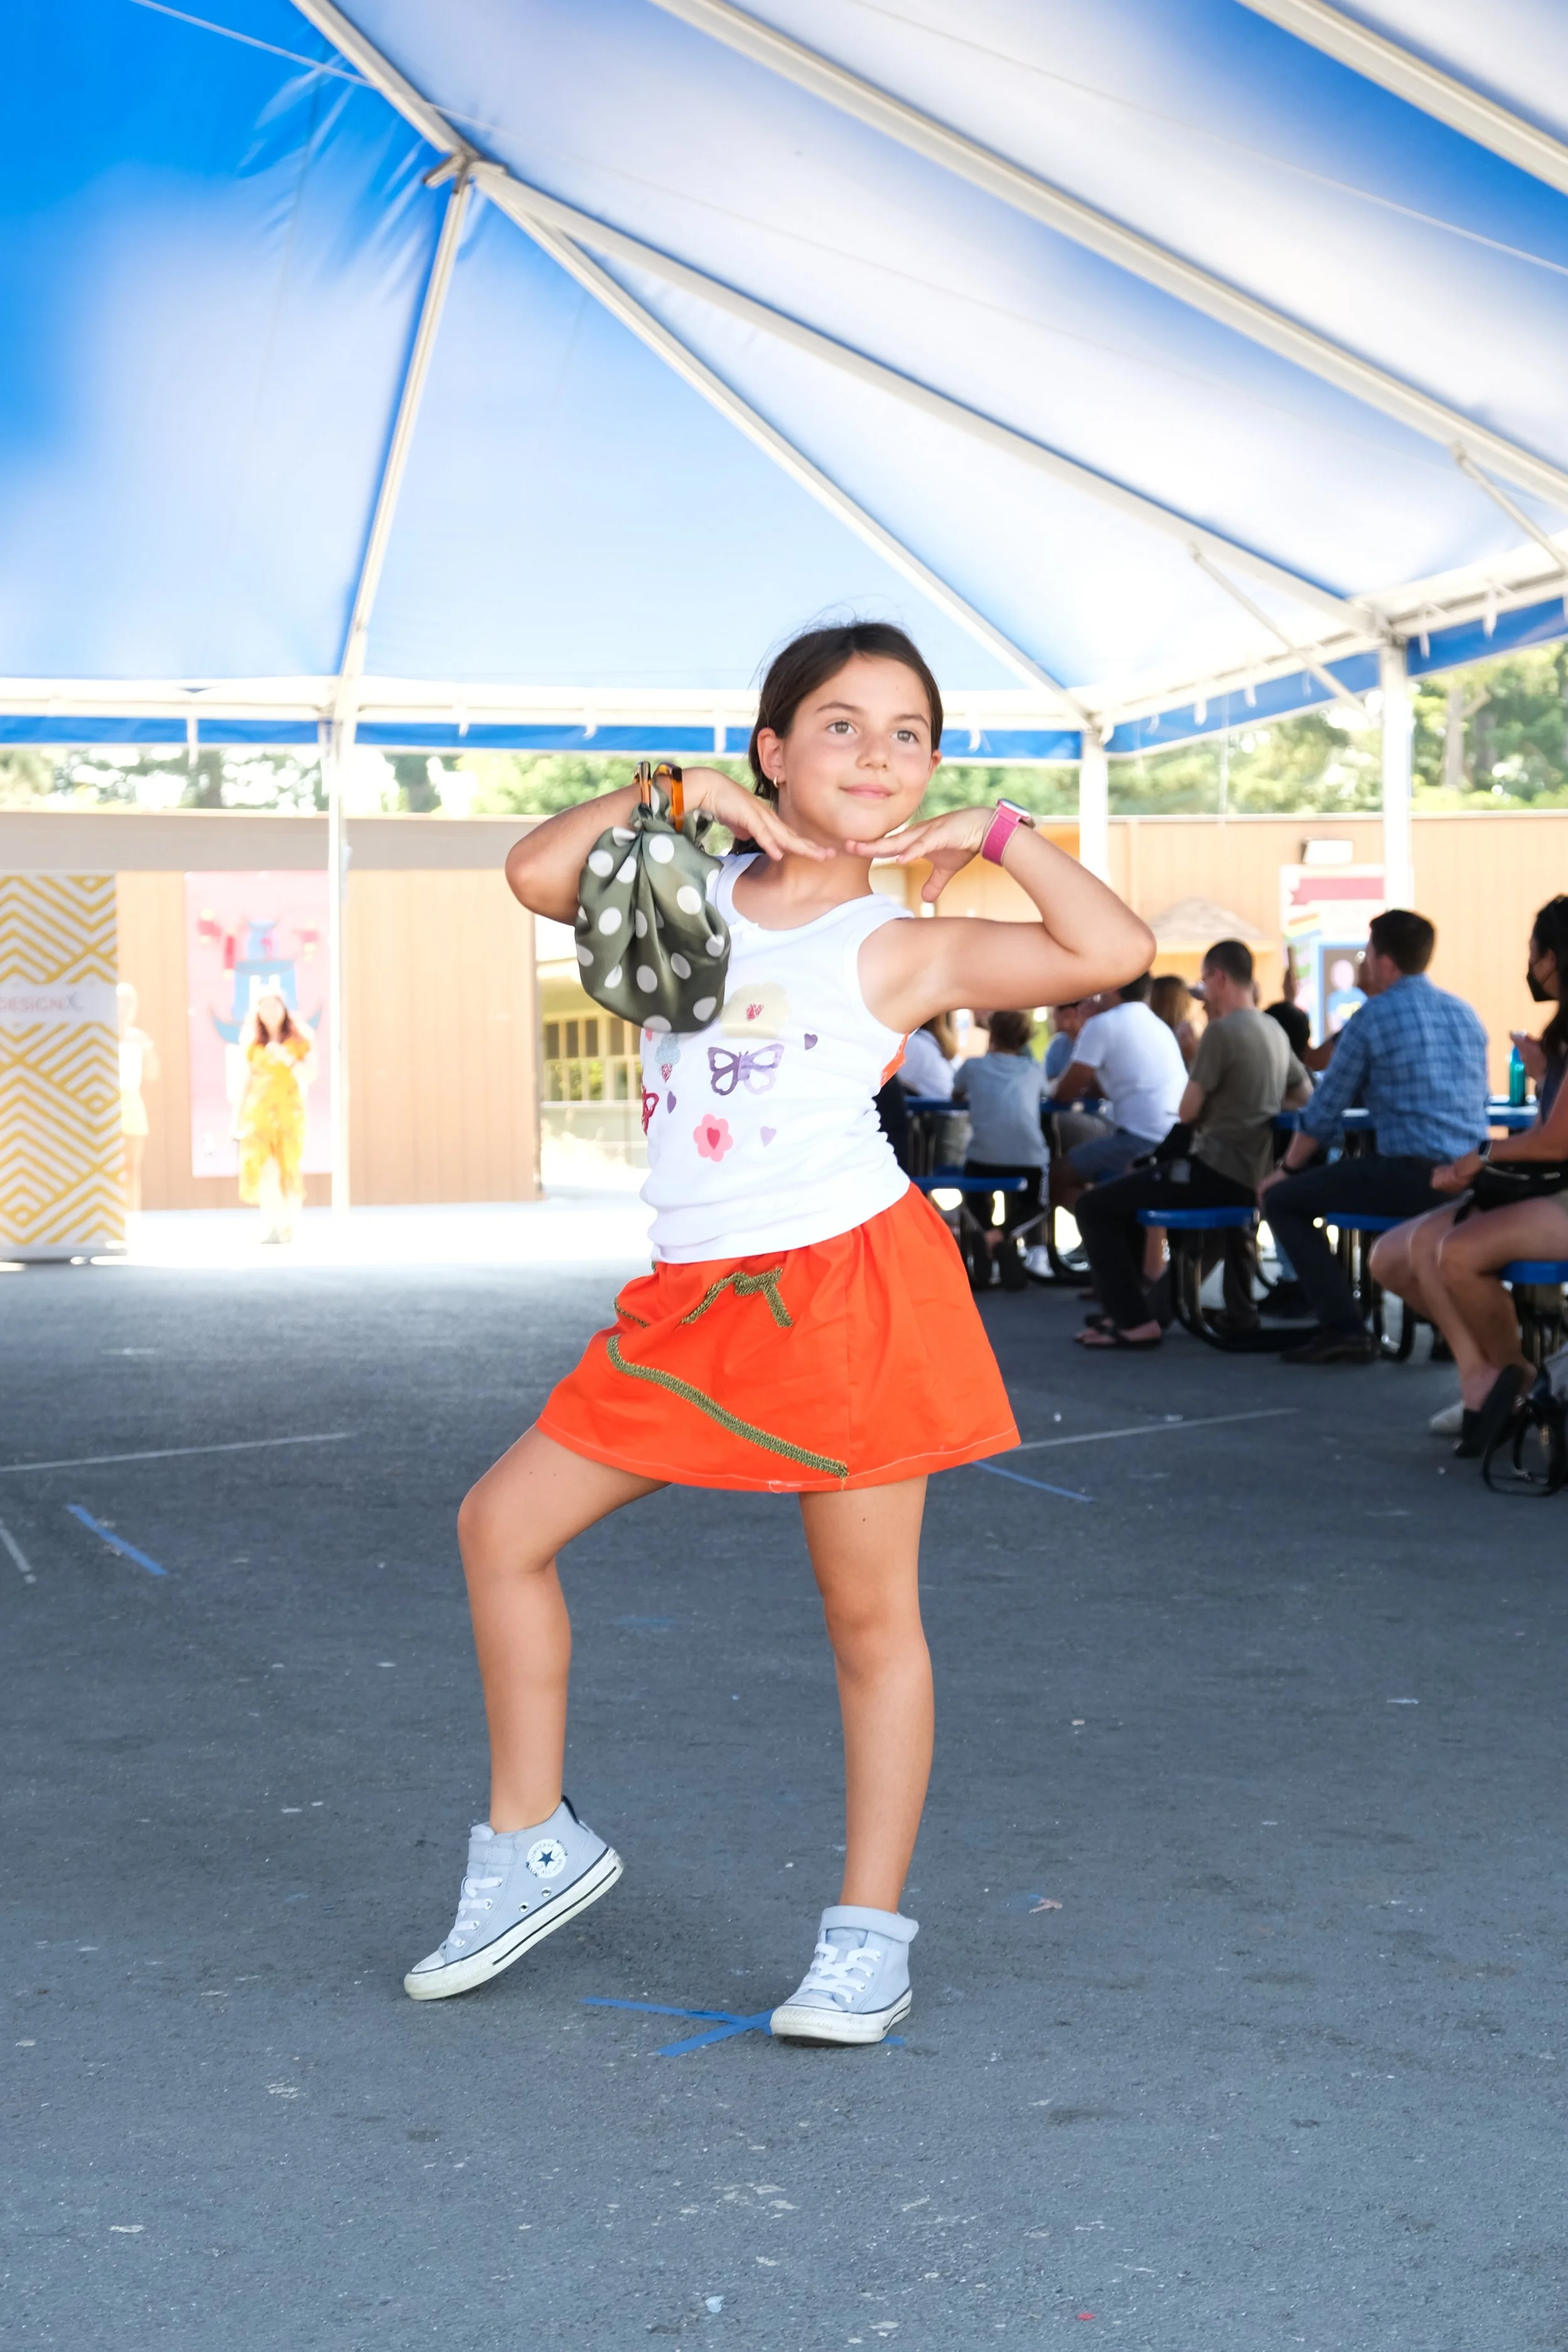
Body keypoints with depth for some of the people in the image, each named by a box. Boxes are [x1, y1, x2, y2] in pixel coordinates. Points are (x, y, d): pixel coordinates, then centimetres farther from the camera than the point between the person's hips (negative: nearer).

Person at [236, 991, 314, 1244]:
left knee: (288, 1168, -4)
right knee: (263, 1167, -10)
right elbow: (247, 1080, 13)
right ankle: (269, 1225, -9)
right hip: (259, 1110, 1)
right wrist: (238, 1116, 9)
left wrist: (287, 1059, -17)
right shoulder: (253, 1043, 11)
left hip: (289, 1109, -1)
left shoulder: (297, 1041, 6)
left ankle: (288, 1225, -1)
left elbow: (306, 1077, -1)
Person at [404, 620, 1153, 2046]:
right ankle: (533, 1846, 23)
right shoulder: (694, 896, 10)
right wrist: (678, 796, -6)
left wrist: (999, 834, -6)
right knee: (503, 1526, 7)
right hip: (693, 1301, 5)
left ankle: (869, 1936, 15)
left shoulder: (902, 948, -3)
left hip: (850, 1287, -5)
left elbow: (1115, 949, -14)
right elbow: (537, 874, -5)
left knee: (869, 1613, 2)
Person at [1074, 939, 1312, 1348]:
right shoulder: (1274, 1031, 11)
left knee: (1095, 1207, -5)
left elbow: (1187, 1112, -12)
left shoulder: (1222, 1030, -15)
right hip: (1252, 1175, 9)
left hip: (1218, 1171, -9)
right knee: (1129, 1189, 30)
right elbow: (1305, 1094, 25)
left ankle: (1136, 1322, -10)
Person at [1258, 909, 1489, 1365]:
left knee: (1281, 1199, 6)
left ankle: (1343, 1327, -7)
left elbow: (1324, 1110, 2)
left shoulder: (1370, 1019, -4)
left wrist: (1287, 1169, 17)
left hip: (1410, 1175, -7)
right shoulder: (1464, 1014, 14)